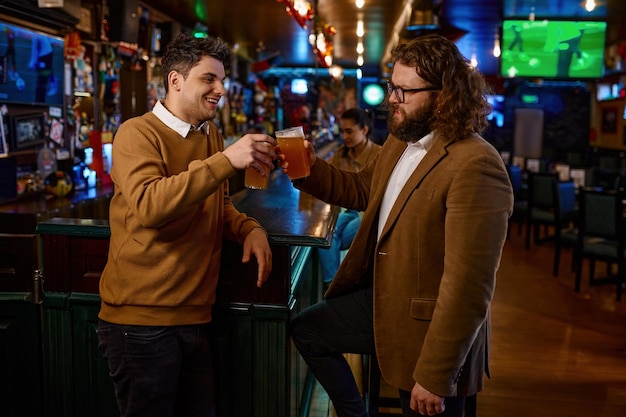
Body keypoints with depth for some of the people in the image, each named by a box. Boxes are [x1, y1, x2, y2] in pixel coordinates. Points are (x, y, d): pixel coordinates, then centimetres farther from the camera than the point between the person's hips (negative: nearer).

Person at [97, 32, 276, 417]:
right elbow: (148, 206, -28)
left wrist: (250, 228, -1)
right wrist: (226, 161, -32)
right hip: (141, 322, -6)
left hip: (195, 317, 7)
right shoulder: (138, 133, -11)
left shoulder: (212, 137, 12)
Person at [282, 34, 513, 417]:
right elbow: (362, 190, 19)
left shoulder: (475, 166, -27)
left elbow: (468, 287, -28)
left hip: (427, 329, -9)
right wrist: (311, 168, -1)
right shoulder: (399, 141, 2)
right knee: (306, 330, 20)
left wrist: (435, 378, -24)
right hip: (380, 299, 9)